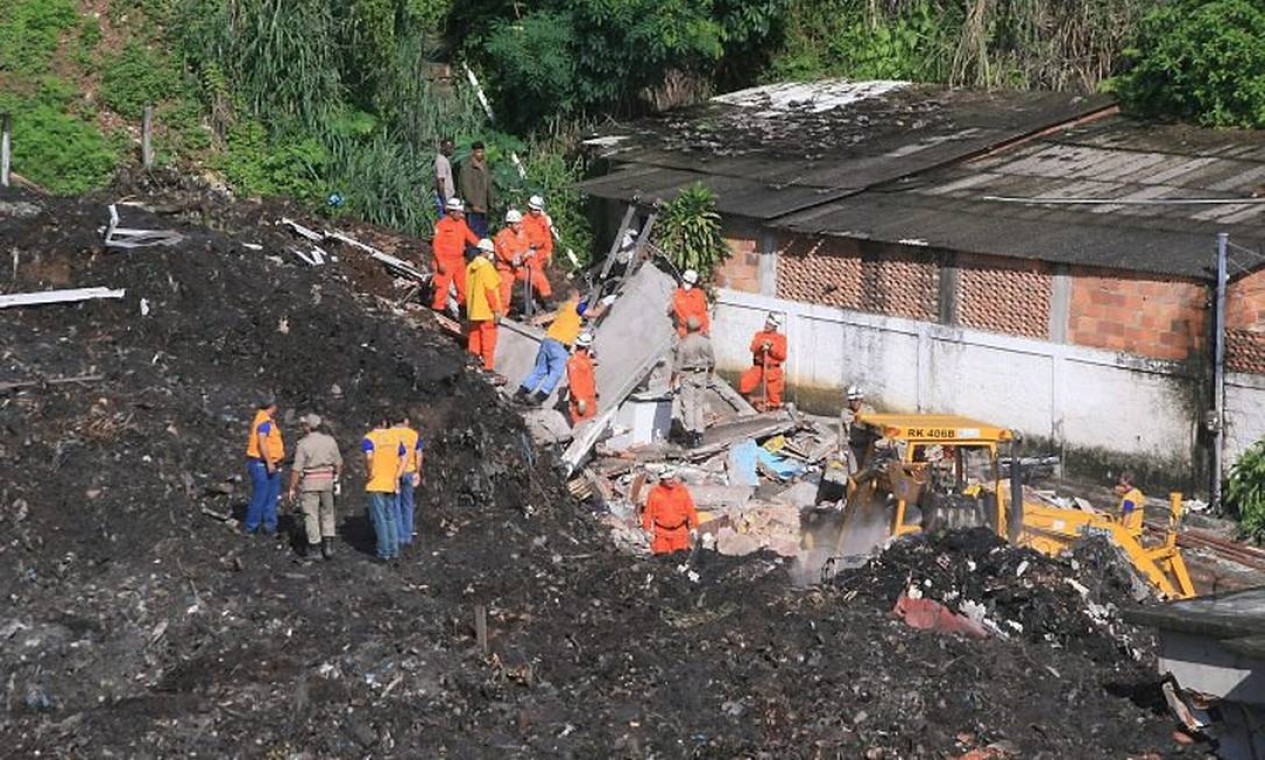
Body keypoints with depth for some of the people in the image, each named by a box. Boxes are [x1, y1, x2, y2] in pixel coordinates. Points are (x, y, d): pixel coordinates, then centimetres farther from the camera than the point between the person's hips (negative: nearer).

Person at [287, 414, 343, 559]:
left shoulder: (303, 444, -12)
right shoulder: (330, 440, 0)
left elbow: (296, 469, -13)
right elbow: (338, 463, 6)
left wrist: (292, 488, -7)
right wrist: (337, 478, 21)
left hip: (309, 482, -4)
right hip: (327, 481, 4)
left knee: (311, 515, 5)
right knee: (327, 513, 15)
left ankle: (313, 546, 9)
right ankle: (328, 544, 5)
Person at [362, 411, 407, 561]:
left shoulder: (369, 438, -10)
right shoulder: (395, 437, 6)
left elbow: (369, 457, -28)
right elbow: (403, 460, 6)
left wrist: (368, 473, -14)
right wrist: (397, 477, 7)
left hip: (375, 485, -5)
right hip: (391, 484, 5)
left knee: (379, 518, 2)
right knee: (390, 517, 16)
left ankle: (384, 552, 5)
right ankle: (394, 550, 17)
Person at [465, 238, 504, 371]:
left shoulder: (470, 267, 11)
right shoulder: (486, 267, -14)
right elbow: (490, 289, -17)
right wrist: (497, 309, -15)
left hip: (473, 311, 8)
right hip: (486, 311, -8)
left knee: (474, 338, 12)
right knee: (488, 340, -4)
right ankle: (488, 366, -5)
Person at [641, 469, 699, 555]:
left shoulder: (682, 490, 3)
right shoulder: (654, 493, 0)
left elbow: (690, 510, 6)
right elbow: (648, 512, 3)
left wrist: (693, 527, 1)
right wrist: (648, 530, -2)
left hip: (679, 532, 1)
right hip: (661, 532, -1)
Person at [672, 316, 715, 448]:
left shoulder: (682, 344, -14)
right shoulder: (705, 342, -4)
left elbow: (677, 364, -10)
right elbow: (712, 361, 6)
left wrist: (674, 380, 0)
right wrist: (709, 374, 23)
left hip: (686, 376, -3)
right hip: (701, 375, 3)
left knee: (688, 404, 0)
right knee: (700, 404, 10)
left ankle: (690, 430, -10)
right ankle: (699, 432, 13)